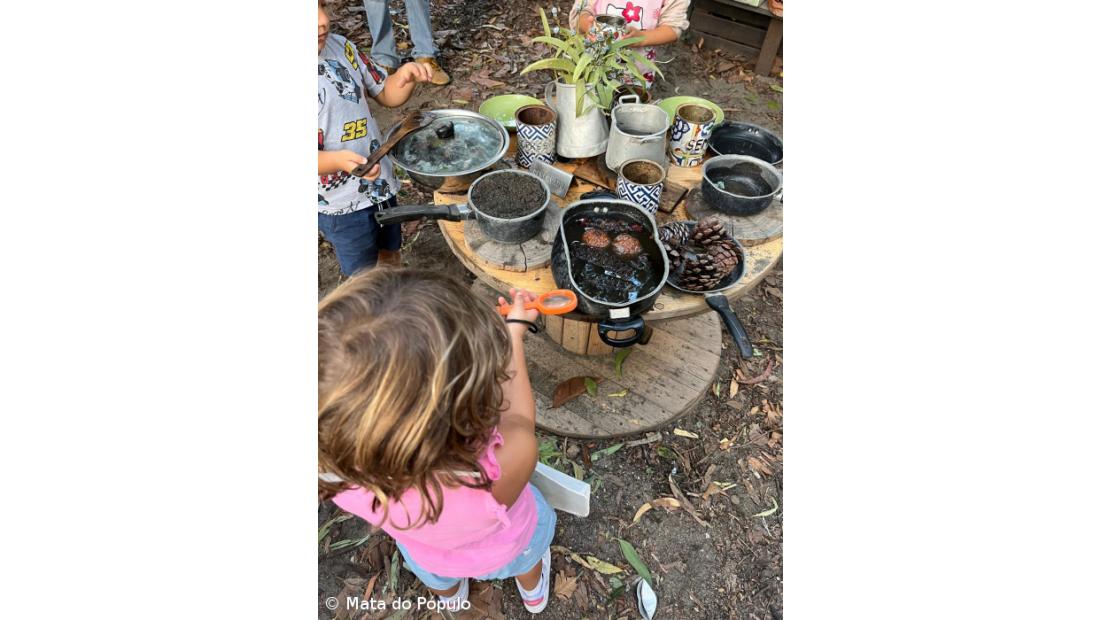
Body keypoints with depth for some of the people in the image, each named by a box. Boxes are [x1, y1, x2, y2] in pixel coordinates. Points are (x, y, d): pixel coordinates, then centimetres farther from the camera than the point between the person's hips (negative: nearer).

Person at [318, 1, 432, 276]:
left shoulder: (340, 46, -4)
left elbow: (386, 94, 6)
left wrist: (405, 77, -15)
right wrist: (338, 160, -38)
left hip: (381, 182, 6)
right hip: (340, 204, -6)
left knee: (390, 253, 27)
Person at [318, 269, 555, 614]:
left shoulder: (331, 468, -42)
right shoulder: (506, 462, -51)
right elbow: (519, 416, -25)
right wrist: (515, 328, -11)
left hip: (427, 556, 2)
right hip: (506, 548, -1)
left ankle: (451, 597, 75)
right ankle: (534, 593, 71)